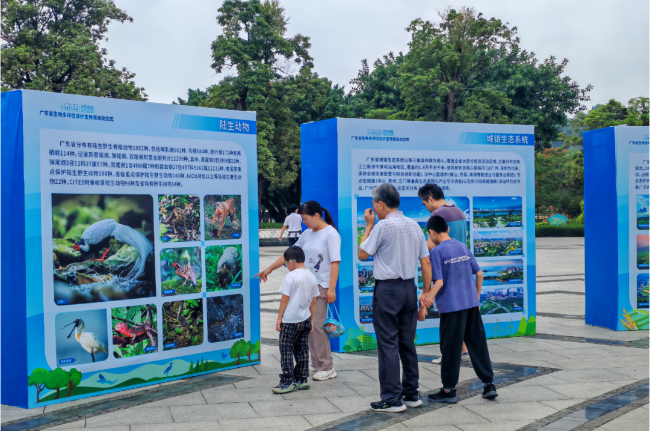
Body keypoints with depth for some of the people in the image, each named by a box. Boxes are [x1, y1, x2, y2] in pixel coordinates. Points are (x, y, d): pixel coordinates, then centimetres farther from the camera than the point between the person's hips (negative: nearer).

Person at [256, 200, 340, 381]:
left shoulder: (330, 234, -8)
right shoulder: (307, 234, 13)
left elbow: (335, 263, -13)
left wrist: (331, 289, -18)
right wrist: (270, 268, 22)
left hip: (321, 286, -7)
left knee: (316, 324, -10)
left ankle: (327, 368, -3)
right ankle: (316, 365, 15)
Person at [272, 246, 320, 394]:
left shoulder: (291, 276, -14)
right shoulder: (312, 277, 6)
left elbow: (285, 299, -13)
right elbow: (313, 301, 11)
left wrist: (279, 318, -5)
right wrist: (311, 319, 19)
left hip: (290, 320, -7)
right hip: (305, 319, 7)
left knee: (286, 350, 0)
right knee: (302, 350, 14)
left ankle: (287, 382, 1)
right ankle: (302, 380, 19)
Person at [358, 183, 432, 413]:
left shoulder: (383, 226, -12)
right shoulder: (415, 226, 9)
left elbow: (362, 254, -2)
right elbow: (426, 262, 9)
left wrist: (368, 225, 6)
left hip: (387, 290, -7)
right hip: (410, 288, 7)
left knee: (388, 344, -2)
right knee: (407, 343, 14)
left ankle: (392, 399, 1)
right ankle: (411, 394, 21)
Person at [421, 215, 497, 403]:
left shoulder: (437, 252, -9)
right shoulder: (463, 247, 11)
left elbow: (439, 282, -17)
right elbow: (479, 274, 13)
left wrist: (427, 299, -15)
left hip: (451, 306, -6)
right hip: (471, 304, 6)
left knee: (450, 349, 2)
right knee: (478, 344, 13)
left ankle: (449, 390, 10)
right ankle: (489, 384, 16)